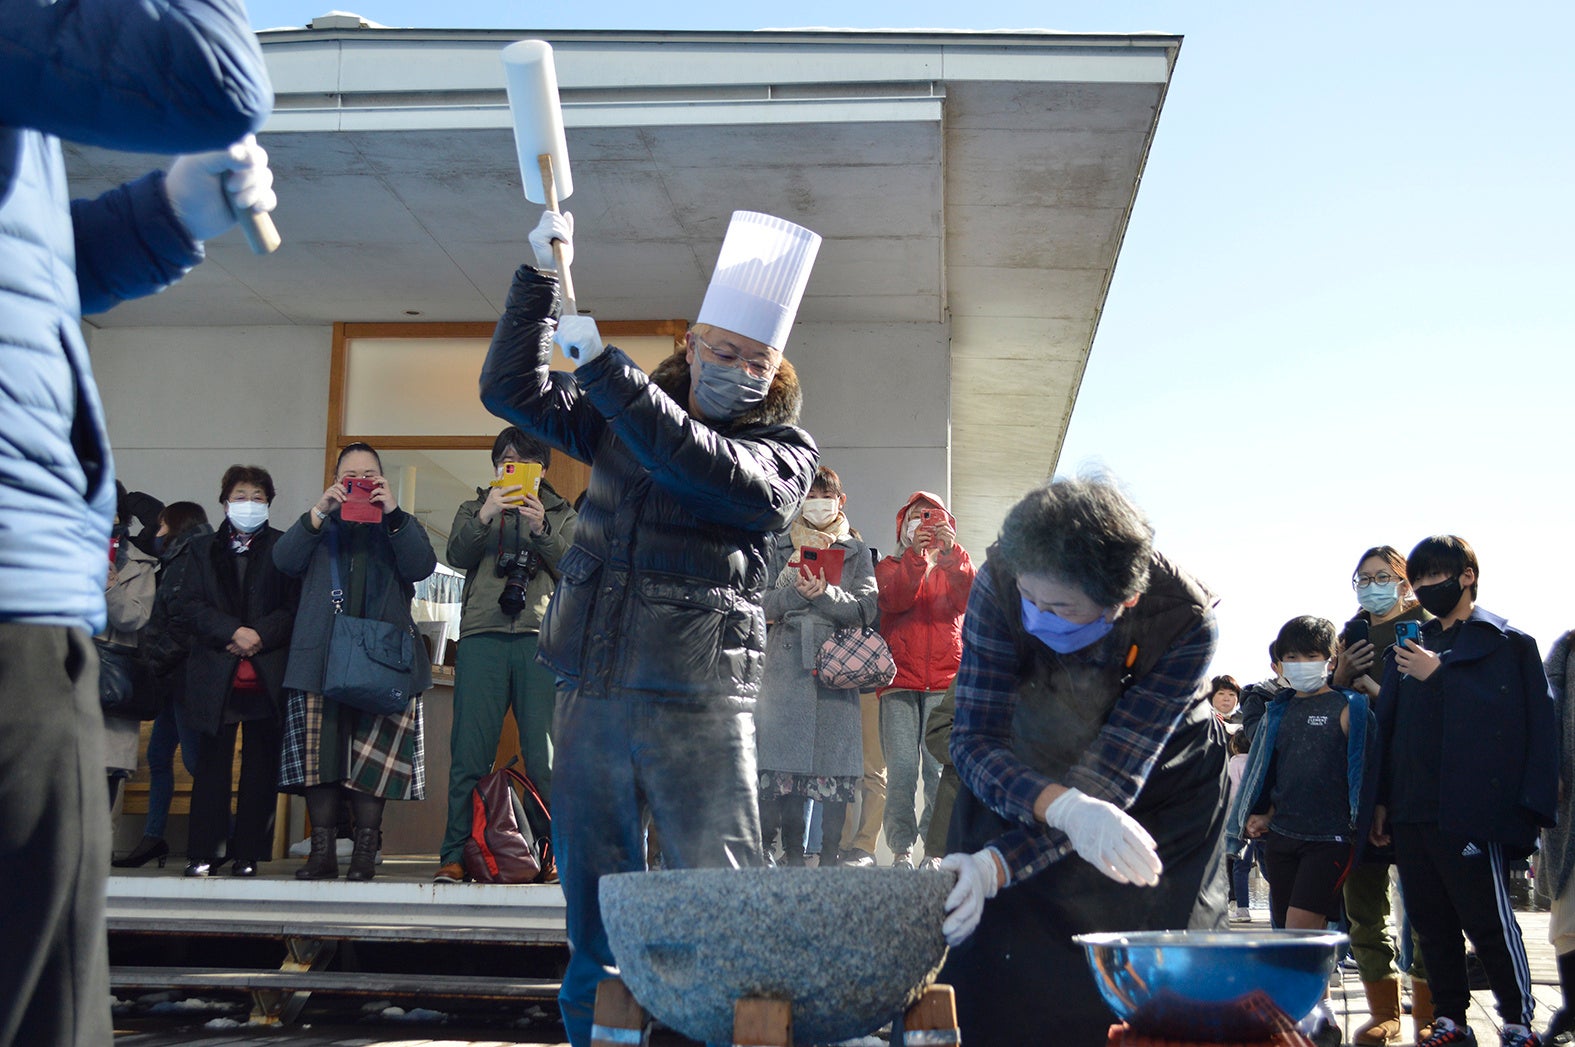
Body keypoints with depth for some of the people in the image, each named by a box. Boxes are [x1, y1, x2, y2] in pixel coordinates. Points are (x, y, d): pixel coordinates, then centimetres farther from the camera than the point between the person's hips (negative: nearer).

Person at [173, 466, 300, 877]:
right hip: (215, 674, 1)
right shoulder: (204, 549, 15)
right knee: (212, 764, 1)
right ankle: (202, 854, 5)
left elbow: (297, 607, 2)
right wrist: (233, 632, -10)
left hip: (268, 673, -1)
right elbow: (188, 607, 5)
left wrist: (260, 635, -13)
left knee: (261, 766, 0)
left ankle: (248, 854, 5)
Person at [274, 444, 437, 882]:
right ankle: (323, 850, 1)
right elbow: (284, 560, 3)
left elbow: (421, 566, -1)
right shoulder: (319, 524, 21)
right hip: (320, 659, 1)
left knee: (374, 755, -7)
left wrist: (393, 514, -10)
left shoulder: (400, 525, 18)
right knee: (320, 751, -5)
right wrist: (319, 511, -6)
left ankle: (365, 852, -3)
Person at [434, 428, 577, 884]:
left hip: (541, 638, 0)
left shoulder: (561, 513, 20)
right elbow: (457, 555, 5)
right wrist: (485, 515, -10)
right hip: (483, 636, 1)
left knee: (545, 753, -6)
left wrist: (542, 530, -10)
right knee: (469, 751, -4)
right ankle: (456, 854, 0)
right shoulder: (475, 508, 23)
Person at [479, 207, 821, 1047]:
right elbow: (510, 389, 14)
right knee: (593, 889, 12)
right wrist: (540, 278, 5)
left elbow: (719, 476, -17)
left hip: (696, 701, -4)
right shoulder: (619, 417, 15)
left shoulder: (786, 450, 2)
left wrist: (604, 369, -17)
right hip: (590, 688, 4)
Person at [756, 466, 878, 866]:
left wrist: (823, 593, -14)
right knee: (784, 766, -6)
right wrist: (794, 588, -13)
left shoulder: (857, 552, 14)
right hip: (786, 666, 0)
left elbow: (866, 608, 2)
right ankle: (791, 855, 2)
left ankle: (830, 855, 1)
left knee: (836, 769, -5)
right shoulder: (780, 548, 15)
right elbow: (764, 605, 5)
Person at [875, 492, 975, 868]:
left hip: (946, 681, 0)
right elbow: (895, 600, -6)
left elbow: (968, 600, -5)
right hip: (900, 679, 0)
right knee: (901, 767, -7)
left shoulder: (955, 564, 18)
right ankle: (901, 849, -2)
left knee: (941, 767, -7)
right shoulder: (891, 566, 16)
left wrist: (950, 552, -16)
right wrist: (914, 554, -18)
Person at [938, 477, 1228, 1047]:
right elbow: (974, 738, -29)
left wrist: (995, 865, -48)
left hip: (1162, 788, -1)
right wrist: (1064, 808, -49)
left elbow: (1111, 778, -34)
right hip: (1025, 783, 1)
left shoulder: (1185, 620, -32)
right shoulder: (1000, 583, -29)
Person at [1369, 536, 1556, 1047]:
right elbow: (1389, 728, 18)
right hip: (1412, 813, 6)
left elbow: (1518, 720, -12)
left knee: (1488, 921, -2)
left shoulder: (1506, 641, 1)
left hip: (1469, 813, -6)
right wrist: (1382, 800, 13)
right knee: (1431, 923, 10)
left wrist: (1439, 674, -13)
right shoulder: (1408, 647, 17)